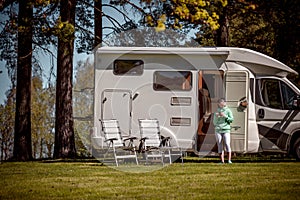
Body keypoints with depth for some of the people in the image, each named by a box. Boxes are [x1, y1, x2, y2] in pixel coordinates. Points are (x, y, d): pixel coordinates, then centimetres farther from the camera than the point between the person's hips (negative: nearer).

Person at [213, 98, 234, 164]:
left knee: (227, 144, -13)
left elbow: (231, 119, -1)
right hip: (218, 129, 3)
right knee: (220, 145, -1)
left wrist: (225, 116, -13)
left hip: (226, 129, -3)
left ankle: (229, 160, -11)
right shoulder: (217, 111, 14)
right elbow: (214, 122, 14)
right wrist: (216, 116, -4)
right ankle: (222, 160, 1)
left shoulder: (228, 110, 6)